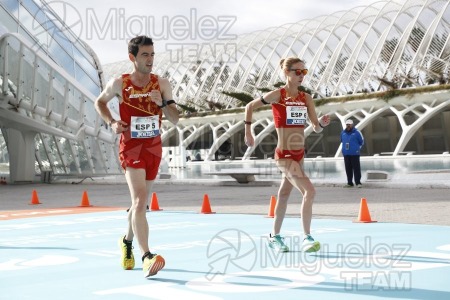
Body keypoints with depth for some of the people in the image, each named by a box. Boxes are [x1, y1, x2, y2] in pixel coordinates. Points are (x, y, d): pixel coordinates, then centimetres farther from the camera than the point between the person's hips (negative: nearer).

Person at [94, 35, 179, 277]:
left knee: (140, 202, 17)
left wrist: (162, 103, -18)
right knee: (139, 202, -20)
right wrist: (111, 123, -5)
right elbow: (100, 102, 12)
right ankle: (146, 257, -25)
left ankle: (127, 241, 42)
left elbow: (175, 120, 0)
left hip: (154, 148, 4)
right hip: (131, 148, -4)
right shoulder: (119, 83, -7)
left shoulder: (162, 84, 0)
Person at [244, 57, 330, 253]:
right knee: (309, 191, -19)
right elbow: (250, 107, 2)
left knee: (284, 194, 19)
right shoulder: (277, 95, -10)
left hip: (299, 154, 7)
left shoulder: (306, 98, 4)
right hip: (284, 155, -7)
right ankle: (307, 238, -13)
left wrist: (322, 123, -20)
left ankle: (274, 236, 33)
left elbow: (316, 128, 1)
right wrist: (248, 132, 1)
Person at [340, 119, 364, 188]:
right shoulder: (343, 133, 9)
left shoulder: (356, 132, -4)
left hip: (354, 154, -4)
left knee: (356, 168, -6)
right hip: (346, 154, 5)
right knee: (348, 169, 7)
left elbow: (361, 142, 5)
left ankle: (358, 182, -4)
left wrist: (357, 148, 10)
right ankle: (349, 183, 13)